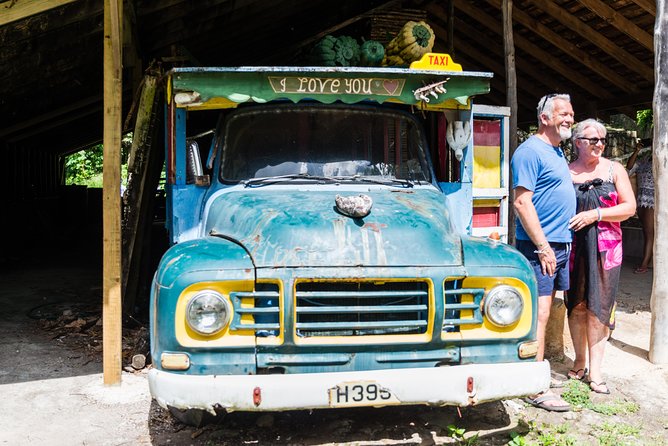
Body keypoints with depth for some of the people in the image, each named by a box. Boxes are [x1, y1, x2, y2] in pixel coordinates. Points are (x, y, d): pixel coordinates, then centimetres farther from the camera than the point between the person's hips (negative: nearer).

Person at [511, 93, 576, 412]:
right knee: (539, 314, -8)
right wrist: (543, 247, -21)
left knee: (543, 311, 13)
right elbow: (522, 202, -19)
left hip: (559, 245, 9)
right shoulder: (530, 151, -12)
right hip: (540, 246, -9)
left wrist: (561, 244, 18)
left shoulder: (557, 151, 18)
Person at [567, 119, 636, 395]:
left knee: (598, 307, -2)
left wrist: (596, 214, -13)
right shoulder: (567, 172, 5)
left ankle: (594, 370, 3)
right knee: (576, 305, 7)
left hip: (605, 248, -1)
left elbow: (629, 207, -1)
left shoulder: (614, 170, 4)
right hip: (574, 247, 1)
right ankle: (579, 360, 21)